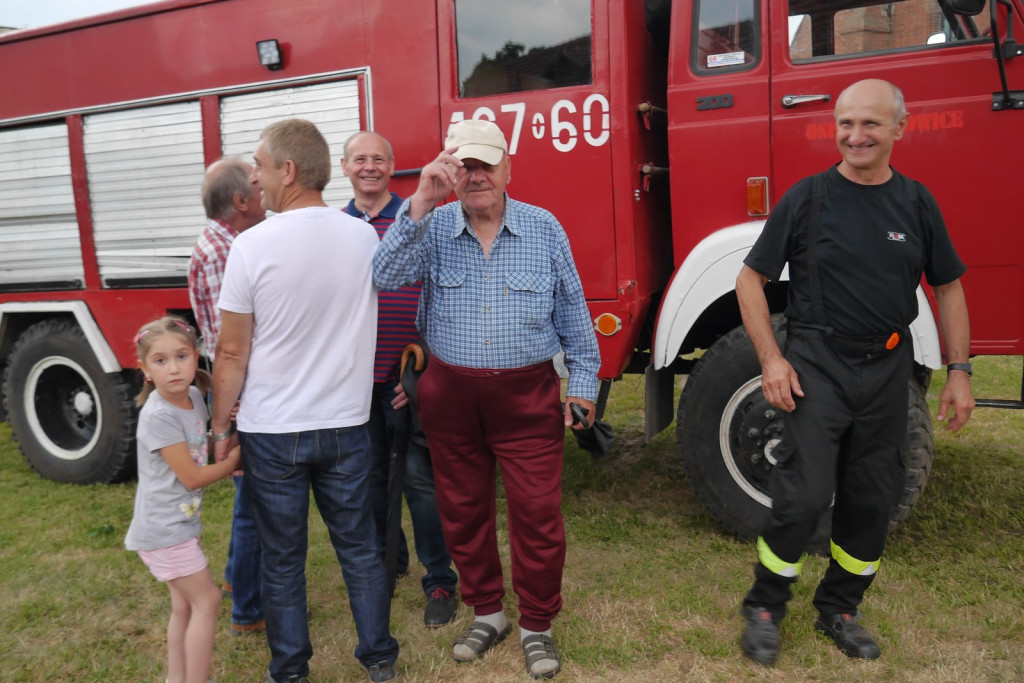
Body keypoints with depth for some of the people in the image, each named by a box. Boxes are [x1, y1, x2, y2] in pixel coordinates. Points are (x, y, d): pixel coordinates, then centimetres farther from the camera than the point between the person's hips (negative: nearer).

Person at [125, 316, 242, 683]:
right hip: (164, 529, -8)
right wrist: (231, 462, -6)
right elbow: (191, 476, -20)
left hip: (180, 524, 8)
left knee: (184, 605, 17)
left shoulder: (194, 397, 1)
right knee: (207, 601, -2)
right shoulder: (158, 416, -23)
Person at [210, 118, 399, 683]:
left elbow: (233, 352, -10)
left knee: (282, 558, 13)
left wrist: (221, 428, 0)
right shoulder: (365, 237, -3)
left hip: (271, 431, -3)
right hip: (346, 424, 3)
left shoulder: (253, 245, -15)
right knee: (358, 546, 16)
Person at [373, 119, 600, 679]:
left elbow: (572, 314, 6)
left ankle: (536, 625, 22)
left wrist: (582, 382, 5)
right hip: (450, 395, 2)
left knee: (537, 513, 1)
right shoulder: (432, 229, 1)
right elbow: (385, 276, -17)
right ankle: (486, 612, 34)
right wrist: (420, 203, -24)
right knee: (462, 510, 13)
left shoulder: (544, 229, 1)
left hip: (527, 395, -1)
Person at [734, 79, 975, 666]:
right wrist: (771, 359, -12)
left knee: (872, 500, 11)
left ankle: (840, 608, 30)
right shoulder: (807, 198, -5)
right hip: (818, 366, -4)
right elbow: (751, 280, -3)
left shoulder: (916, 202, 5)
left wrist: (959, 371, 5)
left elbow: (947, 286, 11)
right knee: (804, 496, -7)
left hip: (887, 369, 4)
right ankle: (764, 608, 14)